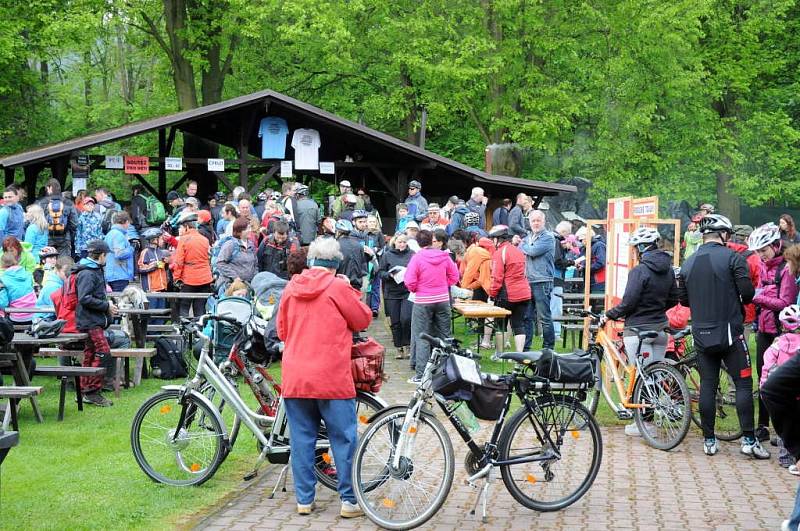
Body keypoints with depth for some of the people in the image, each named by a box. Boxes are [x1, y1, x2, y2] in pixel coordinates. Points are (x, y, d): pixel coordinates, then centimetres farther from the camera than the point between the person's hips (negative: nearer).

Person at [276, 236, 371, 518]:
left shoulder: (291, 287, 7)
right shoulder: (338, 287, -7)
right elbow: (363, 320, 2)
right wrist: (351, 292, 13)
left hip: (294, 377, 4)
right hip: (331, 377, -4)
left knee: (301, 439, 10)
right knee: (343, 439, 4)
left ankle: (304, 499, 14)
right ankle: (349, 500, 7)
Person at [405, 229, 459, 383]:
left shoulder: (417, 258, -14)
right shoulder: (444, 256, -2)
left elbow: (410, 282, -15)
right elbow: (454, 276, 4)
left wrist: (414, 289, 5)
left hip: (423, 301, -3)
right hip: (443, 300, 3)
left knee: (422, 338, 2)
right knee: (444, 336, 13)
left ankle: (421, 375, 0)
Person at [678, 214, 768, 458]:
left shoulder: (689, 263, 7)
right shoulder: (732, 258, -8)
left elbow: (683, 299, 12)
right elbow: (747, 292, -13)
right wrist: (737, 299, 9)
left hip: (701, 335, 4)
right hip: (730, 332, -4)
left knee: (707, 385, 8)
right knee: (743, 383, 1)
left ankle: (709, 440, 9)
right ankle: (748, 440, -4)